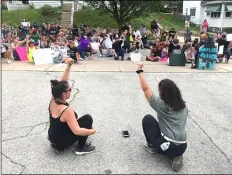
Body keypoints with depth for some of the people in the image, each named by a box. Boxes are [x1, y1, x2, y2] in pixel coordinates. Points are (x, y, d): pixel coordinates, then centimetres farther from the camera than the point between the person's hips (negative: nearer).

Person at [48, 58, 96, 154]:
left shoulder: (53, 101, -10)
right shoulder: (66, 110, -32)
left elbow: (63, 82, -4)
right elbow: (77, 131, -35)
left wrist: (68, 66, -10)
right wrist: (92, 131, -20)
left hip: (53, 138, 8)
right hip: (61, 144, -8)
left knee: (75, 119, 28)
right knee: (88, 118, -7)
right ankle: (81, 148, 0)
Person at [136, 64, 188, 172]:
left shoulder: (161, 105, -6)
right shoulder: (183, 107, 10)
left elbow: (146, 89, 0)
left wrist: (140, 71, 9)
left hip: (166, 146, -4)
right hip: (182, 147, 5)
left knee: (147, 118, 12)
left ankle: (151, 146, 22)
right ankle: (176, 156, 11)